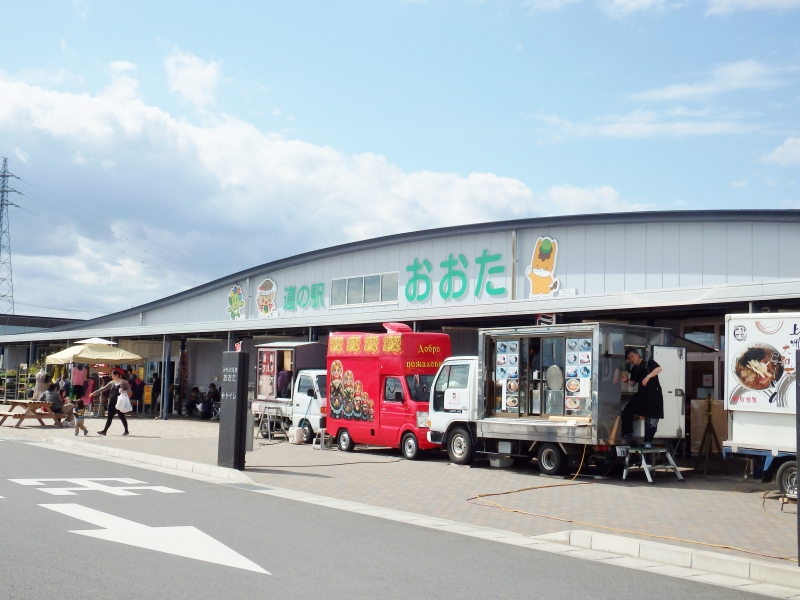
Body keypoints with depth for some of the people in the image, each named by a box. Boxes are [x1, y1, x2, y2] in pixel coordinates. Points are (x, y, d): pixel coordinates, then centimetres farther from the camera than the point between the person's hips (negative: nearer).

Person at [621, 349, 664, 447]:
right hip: (641, 394, 7)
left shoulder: (648, 362, -6)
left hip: (653, 393, -7)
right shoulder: (634, 369, 14)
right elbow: (633, 383, 18)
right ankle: (627, 434, 19)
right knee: (627, 412, 3)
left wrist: (647, 377, -29)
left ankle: (648, 441, 3)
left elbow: (659, 368, -21)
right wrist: (627, 381, -4)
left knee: (651, 419, -5)